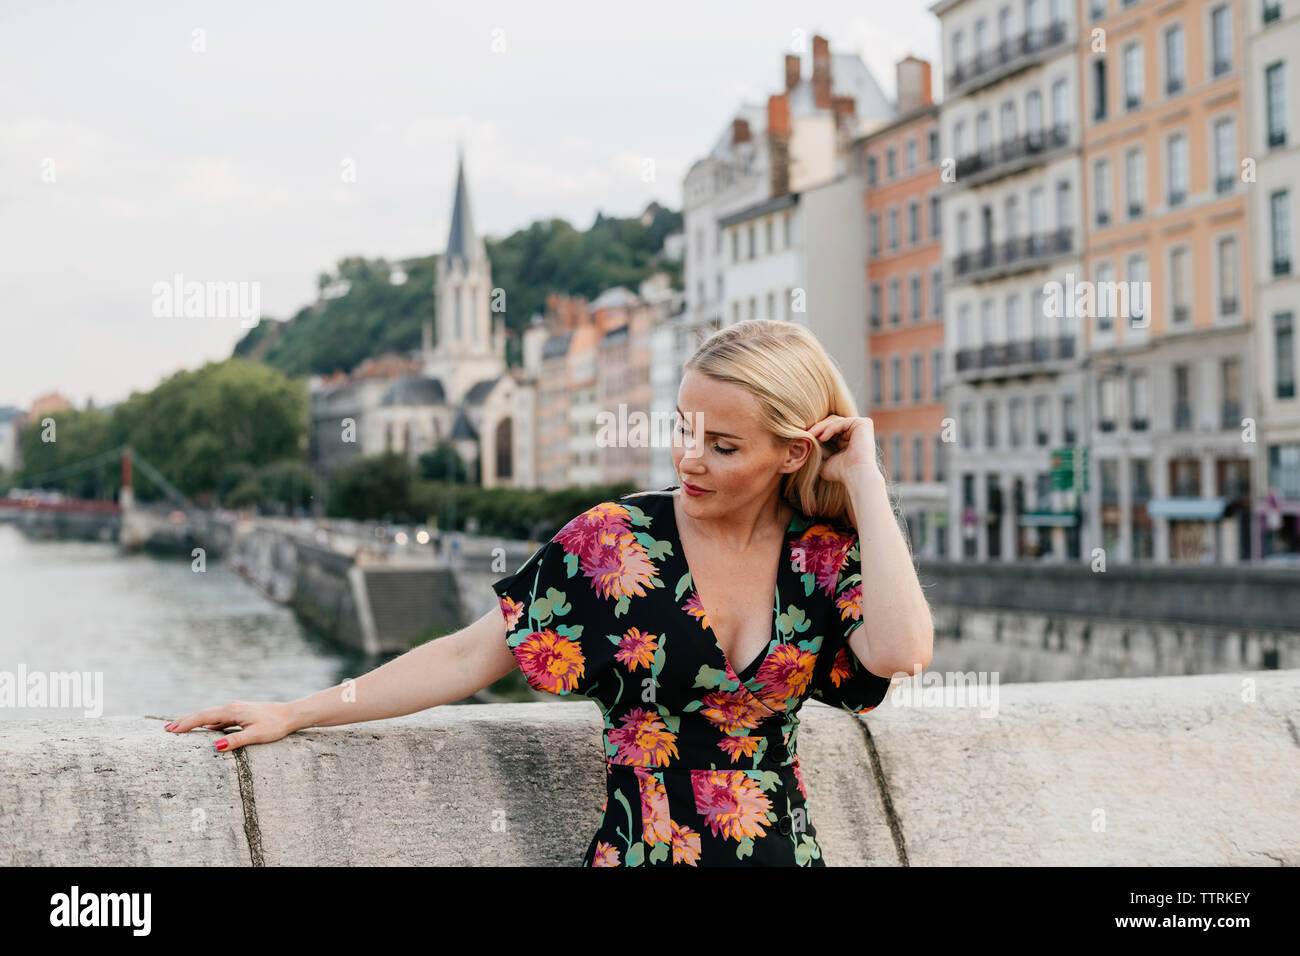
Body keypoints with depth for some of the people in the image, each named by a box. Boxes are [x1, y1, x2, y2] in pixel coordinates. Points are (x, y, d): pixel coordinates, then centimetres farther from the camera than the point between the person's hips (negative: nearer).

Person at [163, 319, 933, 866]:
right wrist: (294, 714, -2)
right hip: (639, 850, -2)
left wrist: (863, 479, -10)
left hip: (783, 847, 2)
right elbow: (468, 658, -1)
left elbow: (900, 651, -18)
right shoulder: (616, 541, -4)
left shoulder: (826, 556, 1)